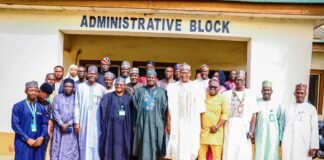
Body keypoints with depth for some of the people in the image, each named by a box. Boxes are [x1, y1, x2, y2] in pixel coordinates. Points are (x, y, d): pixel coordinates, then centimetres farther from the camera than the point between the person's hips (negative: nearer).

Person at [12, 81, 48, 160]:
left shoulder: (41, 108, 10)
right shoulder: (18, 106, -1)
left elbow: (45, 124, 8)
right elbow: (15, 125, -6)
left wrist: (42, 137, -9)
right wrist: (27, 139, -12)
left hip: (38, 142, 3)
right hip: (23, 143, -3)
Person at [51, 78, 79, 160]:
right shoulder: (57, 97, 8)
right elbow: (55, 112, 0)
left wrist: (68, 124, -10)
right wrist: (61, 124, -11)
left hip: (71, 128, -1)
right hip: (59, 127, 1)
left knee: (70, 150, -1)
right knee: (57, 148, 3)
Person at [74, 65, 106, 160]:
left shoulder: (101, 88, 4)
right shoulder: (80, 87, 5)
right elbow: (77, 106, 3)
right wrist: (76, 121, -3)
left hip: (97, 121, 0)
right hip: (83, 120, 0)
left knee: (95, 144, 1)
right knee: (84, 144, 3)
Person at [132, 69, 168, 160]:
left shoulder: (161, 92, 7)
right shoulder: (139, 91, 9)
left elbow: (165, 109, 5)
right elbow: (135, 108, 7)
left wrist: (163, 125, -1)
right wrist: (134, 124, 3)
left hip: (156, 124, -1)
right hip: (142, 124, 1)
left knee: (153, 148, 2)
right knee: (143, 148, 3)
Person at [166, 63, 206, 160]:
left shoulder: (197, 87, 4)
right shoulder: (172, 87, 2)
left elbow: (200, 109, 4)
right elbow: (170, 109, 0)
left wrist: (200, 126, 1)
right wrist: (169, 125, -4)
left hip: (193, 124, 1)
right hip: (177, 124, 0)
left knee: (191, 149, 1)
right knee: (177, 149, 0)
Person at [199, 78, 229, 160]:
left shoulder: (222, 98, 1)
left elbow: (225, 114, -4)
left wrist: (217, 127, -12)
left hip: (216, 131, -2)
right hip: (203, 130, 3)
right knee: (201, 153, 7)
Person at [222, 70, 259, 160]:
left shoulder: (250, 95, 6)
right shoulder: (227, 94, 10)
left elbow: (254, 114, 2)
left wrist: (252, 130, -6)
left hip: (244, 128, -1)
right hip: (230, 127, 1)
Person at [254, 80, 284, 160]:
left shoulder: (277, 104, 2)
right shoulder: (257, 103, -1)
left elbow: (281, 121, 5)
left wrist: (281, 137, 3)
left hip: (273, 135, 1)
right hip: (260, 135, -1)